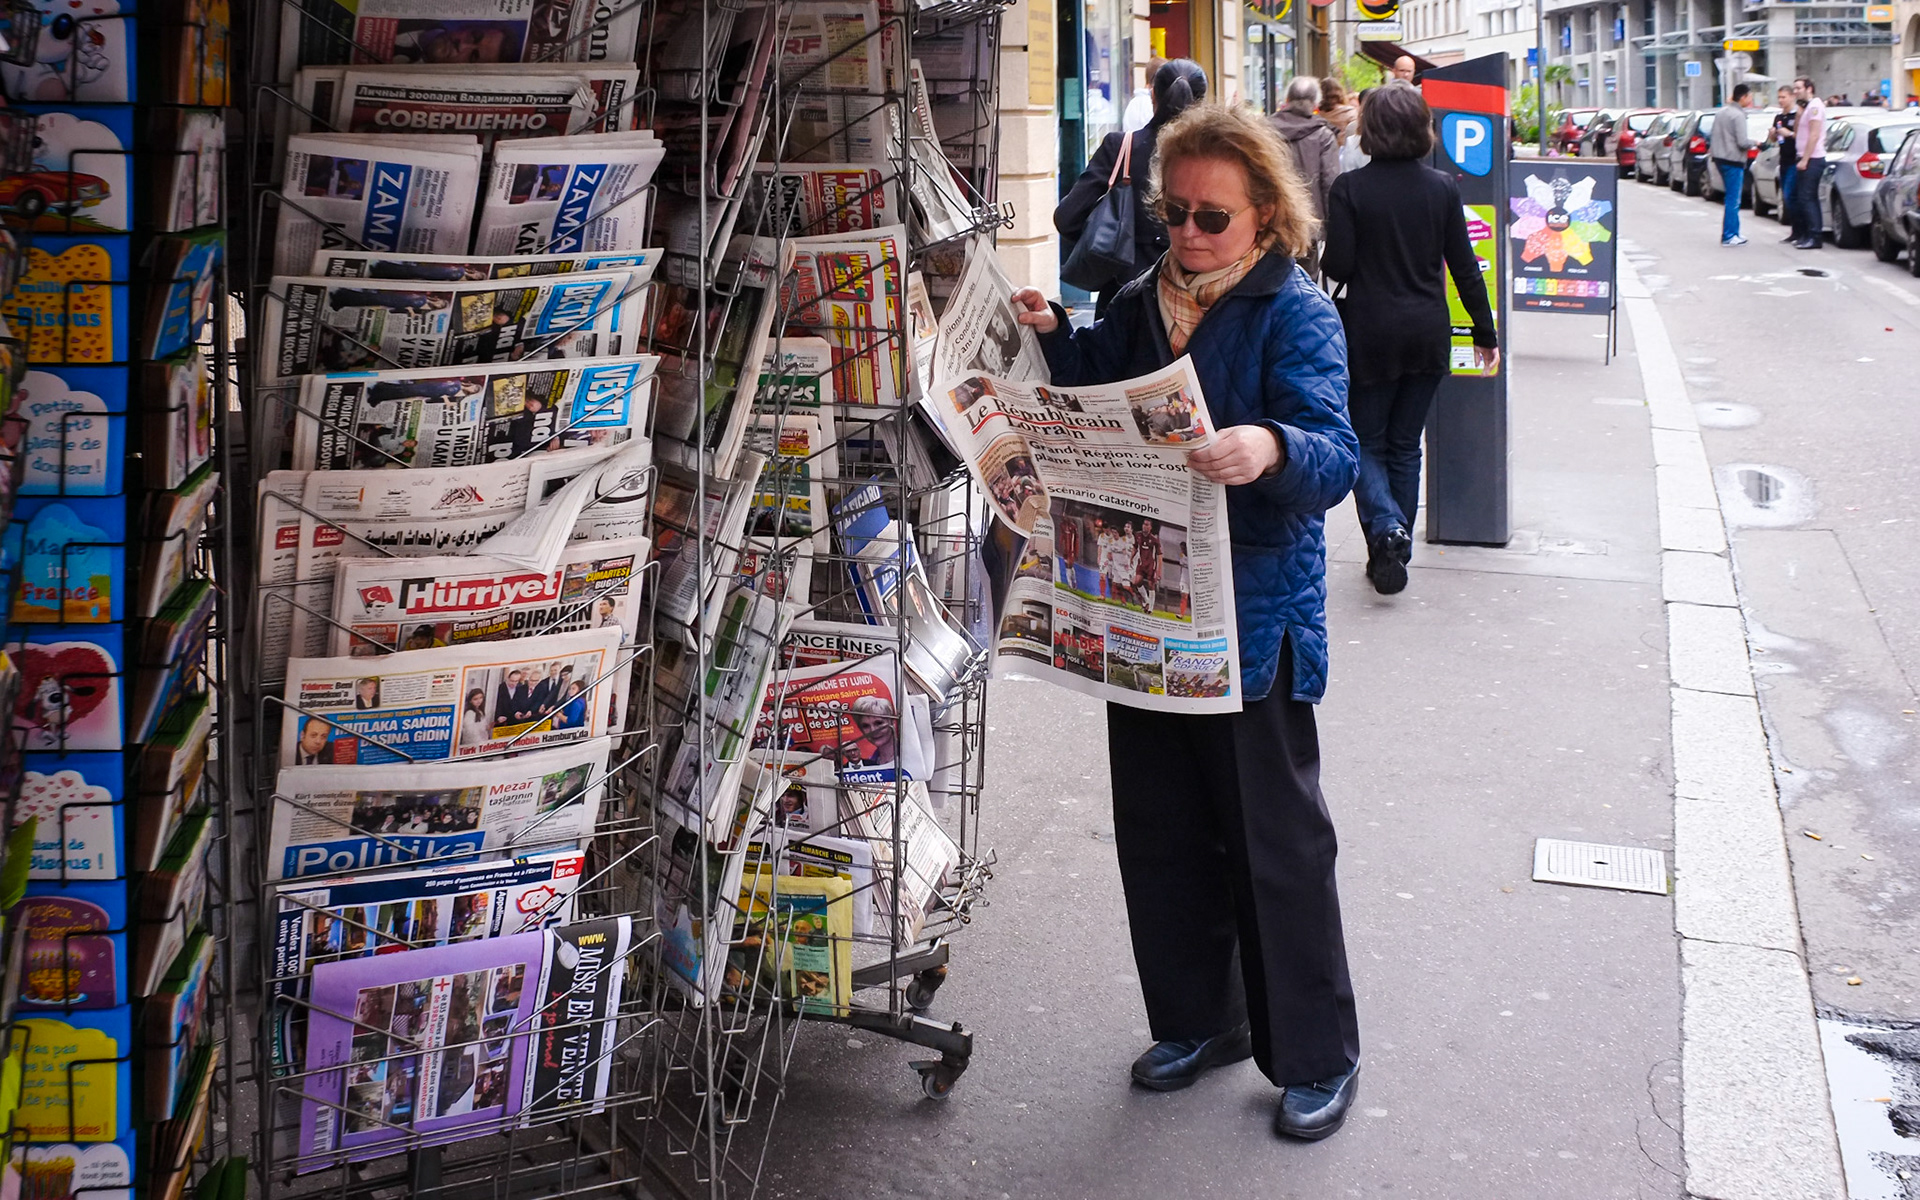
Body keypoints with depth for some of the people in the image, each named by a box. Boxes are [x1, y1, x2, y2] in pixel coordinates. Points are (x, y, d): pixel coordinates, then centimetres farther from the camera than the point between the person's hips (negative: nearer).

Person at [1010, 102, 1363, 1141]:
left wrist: (1271, 451, -45)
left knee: (1272, 837, 3)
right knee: (1160, 824, 16)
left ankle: (1317, 1056, 21)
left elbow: (1334, 456, -23)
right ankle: (1198, 1020, 35)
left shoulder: (1296, 313, -11)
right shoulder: (1142, 302, 10)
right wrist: (1052, 337, 3)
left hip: (1252, 616, -7)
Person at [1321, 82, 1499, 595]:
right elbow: (1464, 267, 2)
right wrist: (1485, 332, 10)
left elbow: (1338, 265, -12)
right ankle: (1396, 552, 17)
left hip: (1370, 335, -3)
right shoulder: (1442, 188, -1)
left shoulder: (1349, 188, -9)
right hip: (1428, 335, 3)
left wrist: (1324, 260, 12)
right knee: (1405, 445, 14)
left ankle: (1386, 529, -16)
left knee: (1368, 443, 9)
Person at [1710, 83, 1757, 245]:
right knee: (1733, 200, -4)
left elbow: (1713, 135, 17)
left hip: (1720, 158, 9)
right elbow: (1743, 142, -20)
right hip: (1733, 161, -9)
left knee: (1732, 198, 16)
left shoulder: (1722, 111, 11)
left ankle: (1733, 233, 19)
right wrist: (1753, 142, -2)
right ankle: (1729, 236, -3)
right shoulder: (1738, 115, -16)